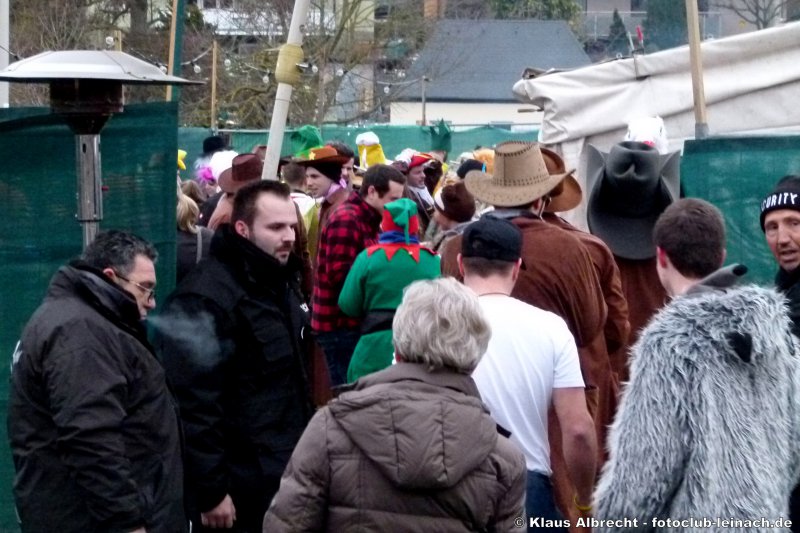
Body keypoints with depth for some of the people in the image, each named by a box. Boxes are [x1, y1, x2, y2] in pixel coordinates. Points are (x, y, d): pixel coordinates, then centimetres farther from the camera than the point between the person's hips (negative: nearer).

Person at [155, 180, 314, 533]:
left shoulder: (283, 282, 13)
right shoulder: (205, 299, -18)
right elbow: (194, 404, -22)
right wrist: (210, 491, -22)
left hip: (283, 475, 9)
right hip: (240, 490, -9)